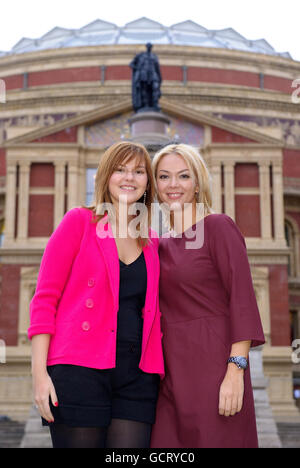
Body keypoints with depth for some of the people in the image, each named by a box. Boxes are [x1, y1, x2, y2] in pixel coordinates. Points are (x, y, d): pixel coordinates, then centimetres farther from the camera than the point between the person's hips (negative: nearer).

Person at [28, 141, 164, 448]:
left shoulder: (152, 244, 16)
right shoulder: (79, 222, 3)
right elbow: (44, 299, -2)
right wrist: (39, 372, -10)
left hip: (136, 377, 4)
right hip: (80, 371, -4)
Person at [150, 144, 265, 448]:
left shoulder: (217, 226, -4)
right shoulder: (160, 244, 15)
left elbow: (242, 300, -10)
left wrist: (236, 372, -18)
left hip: (213, 367, -6)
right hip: (172, 374, 6)